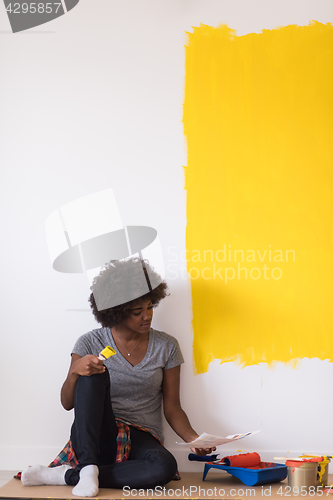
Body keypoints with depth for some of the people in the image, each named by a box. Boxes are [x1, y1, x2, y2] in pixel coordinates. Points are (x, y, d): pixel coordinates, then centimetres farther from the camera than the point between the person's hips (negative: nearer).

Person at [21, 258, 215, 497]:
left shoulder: (166, 346, 4)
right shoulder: (91, 343, 0)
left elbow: (172, 408, 6)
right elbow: (67, 403, -2)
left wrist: (192, 437, -14)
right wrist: (75, 371, -22)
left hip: (141, 441, 1)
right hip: (95, 437, -1)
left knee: (165, 466, -36)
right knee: (93, 374, -27)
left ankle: (67, 475, -25)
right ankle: (88, 467, -32)